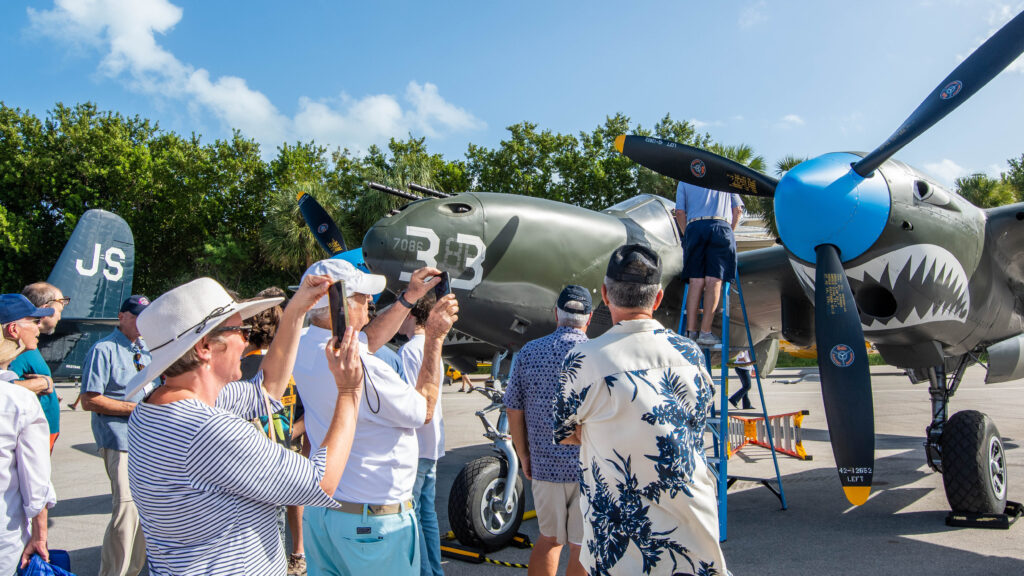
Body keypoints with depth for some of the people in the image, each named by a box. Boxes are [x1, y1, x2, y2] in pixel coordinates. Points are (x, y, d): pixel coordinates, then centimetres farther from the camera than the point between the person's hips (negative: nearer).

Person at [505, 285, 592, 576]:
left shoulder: (528, 352, 0)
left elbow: (514, 412, 3)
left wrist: (524, 458, 14)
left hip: (544, 465, 3)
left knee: (549, 538, 21)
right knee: (582, 549, 8)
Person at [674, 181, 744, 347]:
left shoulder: (684, 181, 21)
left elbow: (680, 212, 10)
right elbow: (737, 210, 18)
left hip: (694, 228, 1)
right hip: (721, 227, -1)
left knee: (695, 282, -1)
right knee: (714, 281, -6)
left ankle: (691, 331, -8)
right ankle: (705, 332, -13)